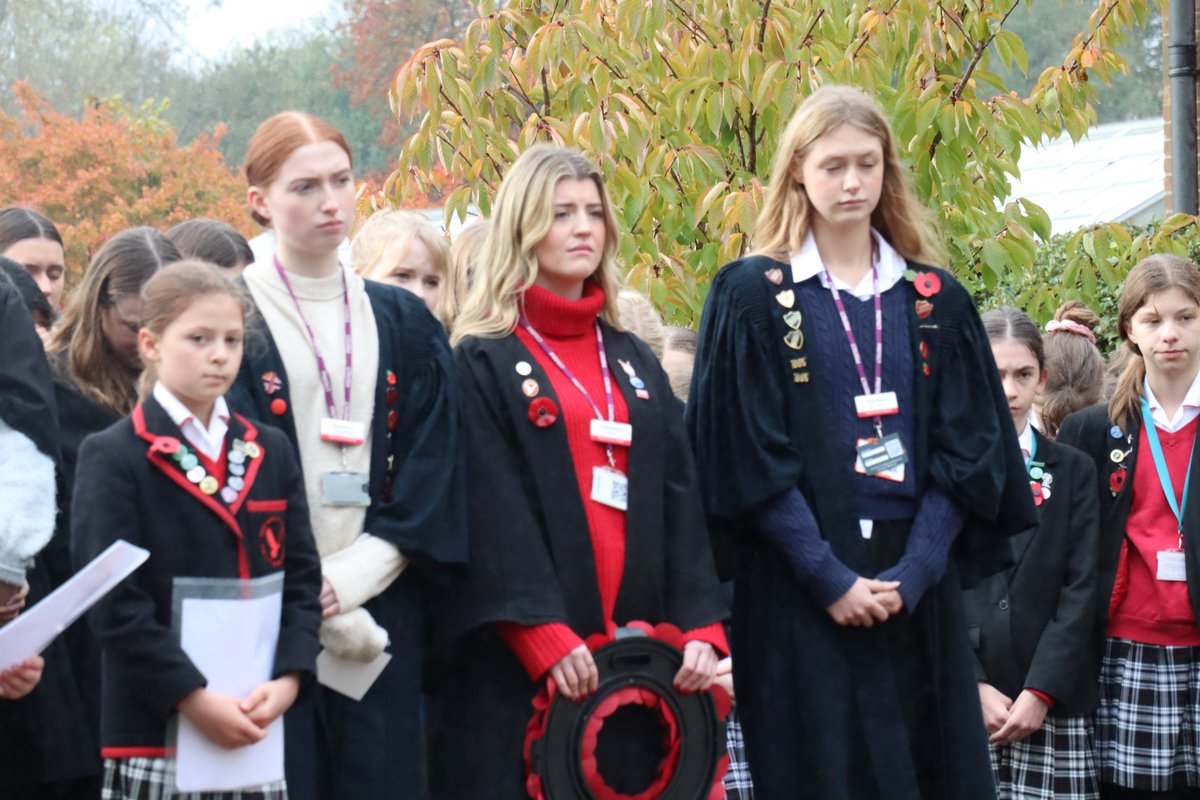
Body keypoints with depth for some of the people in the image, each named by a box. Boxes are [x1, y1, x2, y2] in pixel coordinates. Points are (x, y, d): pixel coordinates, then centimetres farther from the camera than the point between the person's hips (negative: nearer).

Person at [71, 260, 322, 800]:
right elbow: (114, 602, -11)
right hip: (154, 733, -5)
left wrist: (288, 678, -7)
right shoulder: (113, 457, -4)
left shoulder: (271, 453, 14)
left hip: (257, 729, 5)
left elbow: (302, 576, 10)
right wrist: (193, 699, -17)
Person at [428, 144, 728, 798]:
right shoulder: (482, 363, 0)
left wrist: (700, 624, -4)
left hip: (638, 652, 5)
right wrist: (545, 636, -21)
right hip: (518, 662, -5)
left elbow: (679, 498, 10)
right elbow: (492, 515, -11)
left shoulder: (634, 362, 17)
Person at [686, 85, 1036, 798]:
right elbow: (750, 458, -6)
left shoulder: (936, 302, 9)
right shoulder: (752, 296, 0)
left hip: (917, 594, 3)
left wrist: (913, 572, -10)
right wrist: (828, 576, -14)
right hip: (799, 596, -3)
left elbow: (964, 452, 4)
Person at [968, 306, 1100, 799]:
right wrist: (974, 686, -9)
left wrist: (1041, 693, -7)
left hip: (1052, 703, 1)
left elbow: (1081, 589, 4)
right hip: (960, 702, -1)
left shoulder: (1073, 472, 12)